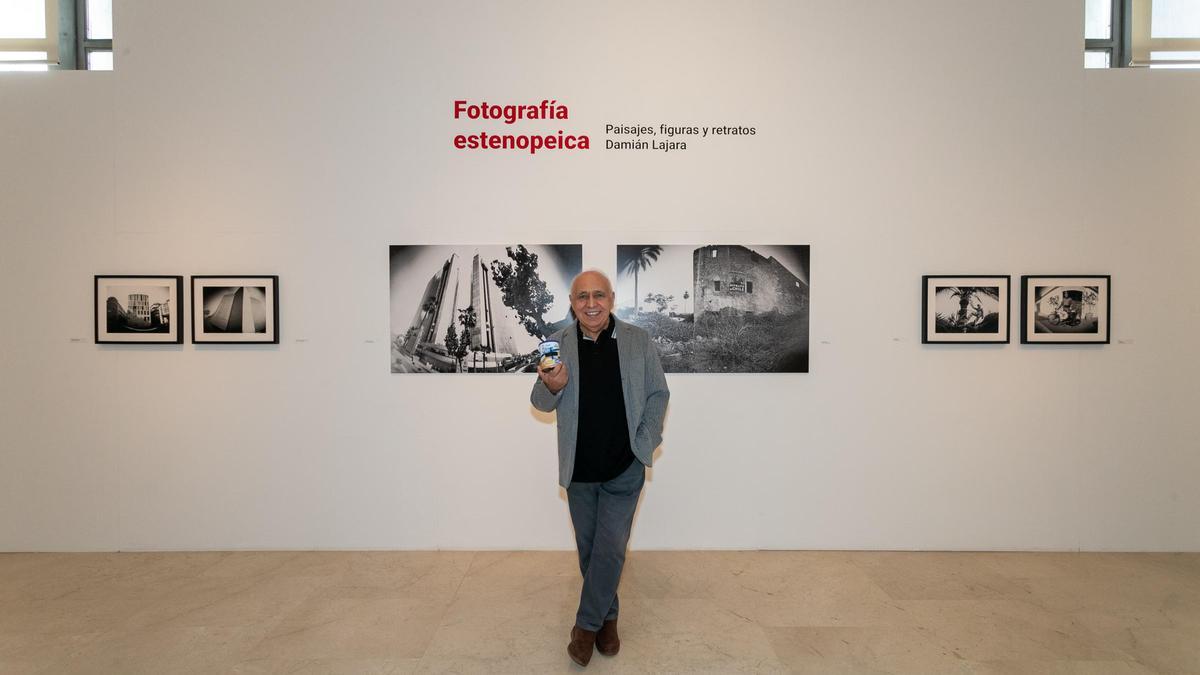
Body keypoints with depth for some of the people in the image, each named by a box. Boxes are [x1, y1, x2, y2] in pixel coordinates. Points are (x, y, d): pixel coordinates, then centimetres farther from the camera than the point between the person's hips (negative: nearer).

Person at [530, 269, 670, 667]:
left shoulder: (638, 341, -4)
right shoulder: (558, 344, -2)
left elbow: (658, 393, 3)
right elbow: (540, 403, 0)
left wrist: (645, 440, -9)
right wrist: (552, 386, -24)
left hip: (624, 468, -2)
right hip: (579, 469, 2)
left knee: (610, 549, -2)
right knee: (588, 549, 15)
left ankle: (587, 624, 19)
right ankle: (607, 617, 35)